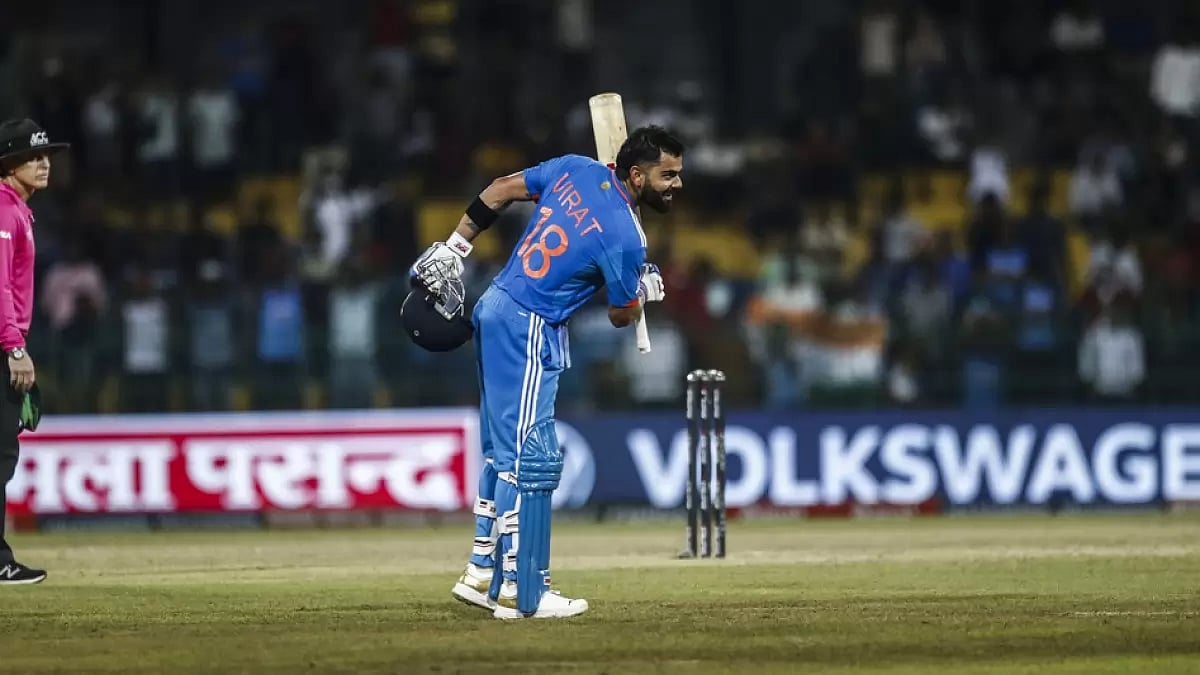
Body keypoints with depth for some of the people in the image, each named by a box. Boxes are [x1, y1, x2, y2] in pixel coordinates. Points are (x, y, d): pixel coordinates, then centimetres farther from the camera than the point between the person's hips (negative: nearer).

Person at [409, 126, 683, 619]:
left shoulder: (576, 169, 3)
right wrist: (644, 290, 19)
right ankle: (519, 593, -8)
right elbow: (622, 315, -3)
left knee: (504, 450, 17)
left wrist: (453, 248, 17)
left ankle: (482, 573, 22)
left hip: (493, 309, 9)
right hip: (528, 333, -9)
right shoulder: (624, 239, -18)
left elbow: (501, 190, 10)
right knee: (530, 458, -7)